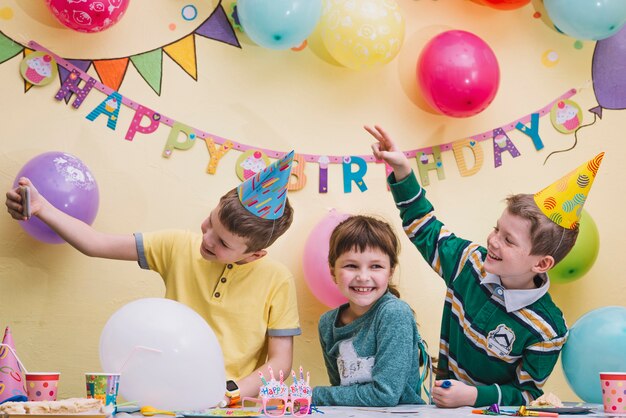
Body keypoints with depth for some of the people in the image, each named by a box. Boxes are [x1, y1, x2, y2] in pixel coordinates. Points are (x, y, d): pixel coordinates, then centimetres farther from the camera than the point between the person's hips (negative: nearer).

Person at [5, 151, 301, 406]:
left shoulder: (277, 281, -3)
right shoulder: (179, 247, 3)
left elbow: (280, 362, -1)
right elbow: (97, 244, 7)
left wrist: (230, 393, -15)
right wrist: (41, 208, -4)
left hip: (233, 407, -1)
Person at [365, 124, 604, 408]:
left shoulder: (547, 330, -14)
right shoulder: (471, 262, -2)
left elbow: (527, 394, -8)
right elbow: (424, 229, 13)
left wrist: (474, 395, -23)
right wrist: (402, 169, 5)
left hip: (489, 410, -5)